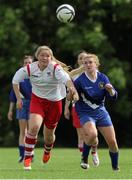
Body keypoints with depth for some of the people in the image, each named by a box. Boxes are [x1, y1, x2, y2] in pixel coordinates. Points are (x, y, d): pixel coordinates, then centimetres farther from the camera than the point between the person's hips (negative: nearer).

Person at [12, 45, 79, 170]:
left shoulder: (55, 68, -21)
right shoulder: (30, 68, -12)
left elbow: (65, 78, -42)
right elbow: (15, 80, 4)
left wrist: (72, 89, -63)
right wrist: (18, 98, 0)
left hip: (54, 102, 0)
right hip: (37, 100, 0)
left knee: (49, 135, 13)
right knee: (34, 127, -25)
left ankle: (47, 151, 51)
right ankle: (27, 158, -12)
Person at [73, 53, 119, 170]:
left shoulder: (103, 78, -1)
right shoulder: (80, 80, -13)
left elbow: (113, 97, -1)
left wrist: (110, 90, -21)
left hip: (101, 112, 4)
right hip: (85, 113, -4)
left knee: (112, 141, 0)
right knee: (92, 134, -33)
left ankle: (115, 167, 23)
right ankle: (85, 157, -4)